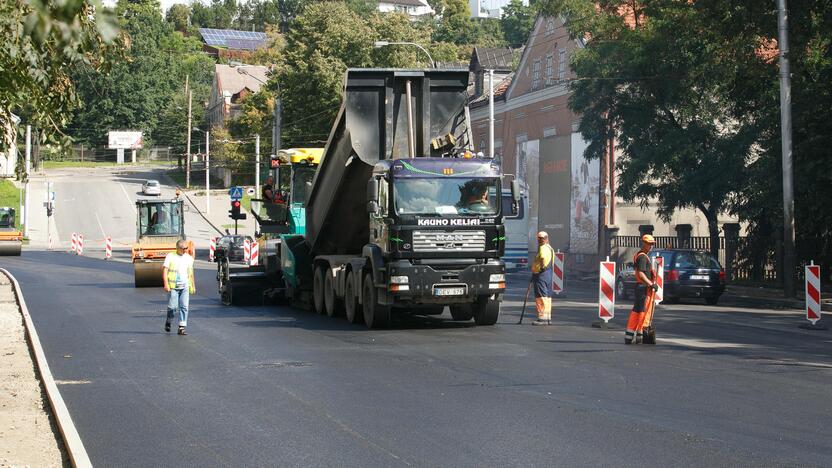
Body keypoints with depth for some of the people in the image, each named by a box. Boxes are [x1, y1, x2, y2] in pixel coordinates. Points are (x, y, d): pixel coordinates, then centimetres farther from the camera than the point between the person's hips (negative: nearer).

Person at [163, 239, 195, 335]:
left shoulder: (189, 258, 11)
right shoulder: (170, 256, -2)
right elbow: (164, 270, -5)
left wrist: (193, 285, 20)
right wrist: (166, 284, -15)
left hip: (185, 286, 3)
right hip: (173, 286, -3)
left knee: (184, 306, -7)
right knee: (172, 306, -3)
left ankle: (182, 327, -6)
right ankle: (168, 322, 24)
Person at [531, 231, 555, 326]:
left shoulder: (543, 248, -13)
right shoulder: (550, 248, 20)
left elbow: (543, 257, -31)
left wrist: (542, 266, -19)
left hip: (541, 274, -11)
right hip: (549, 273, 11)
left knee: (541, 297, -10)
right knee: (547, 297, 13)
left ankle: (542, 318, -13)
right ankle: (548, 318, 17)